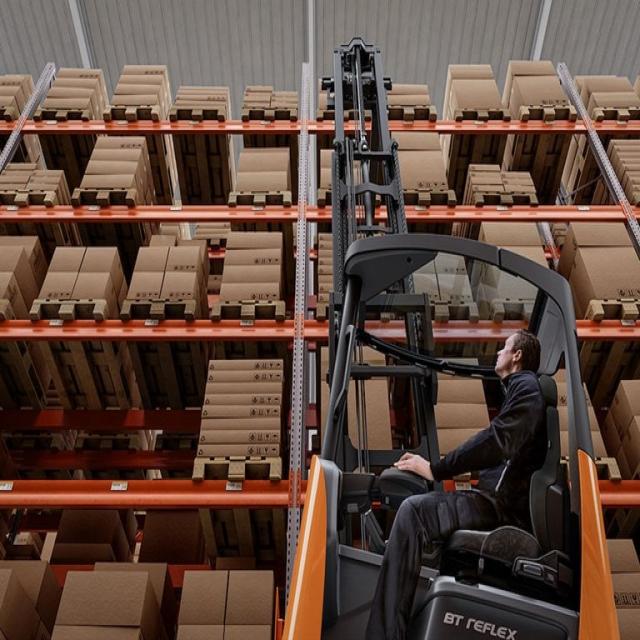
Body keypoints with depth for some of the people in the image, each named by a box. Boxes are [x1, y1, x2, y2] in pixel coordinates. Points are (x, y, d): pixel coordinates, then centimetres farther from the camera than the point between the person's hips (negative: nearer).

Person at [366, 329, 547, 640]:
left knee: (413, 511, -25)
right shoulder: (521, 389, 25)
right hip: (503, 497, 11)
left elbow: (495, 441, -18)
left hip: (504, 504, -11)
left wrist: (434, 469, -15)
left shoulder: (526, 386, -6)